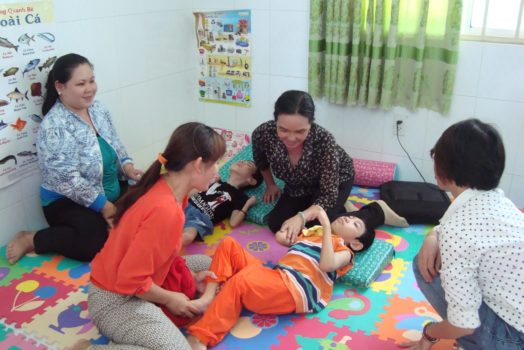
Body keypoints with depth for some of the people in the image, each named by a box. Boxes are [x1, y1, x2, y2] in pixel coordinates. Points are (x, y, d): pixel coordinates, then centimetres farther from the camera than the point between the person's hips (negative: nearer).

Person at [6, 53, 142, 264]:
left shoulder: (97, 108, 3)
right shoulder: (54, 127, -22)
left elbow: (115, 144, 14)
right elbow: (68, 180, -26)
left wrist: (127, 166, -6)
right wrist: (104, 206, -23)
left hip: (111, 191, 8)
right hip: (68, 201, -7)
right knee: (95, 242, -29)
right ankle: (30, 240, -7)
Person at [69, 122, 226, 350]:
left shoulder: (166, 187, -4)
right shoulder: (165, 209, -32)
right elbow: (130, 280, -29)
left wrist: (191, 277, 3)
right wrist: (169, 299, -13)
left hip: (139, 279, 9)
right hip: (116, 298, -9)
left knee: (206, 265, 18)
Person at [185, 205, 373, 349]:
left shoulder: (345, 251, 10)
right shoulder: (312, 234, 32)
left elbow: (326, 264, -12)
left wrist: (326, 226, -8)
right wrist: (306, 214, 27)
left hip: (294, 289, -8)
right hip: (272, 277, 8)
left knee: (240, 280, -34)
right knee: (228, 244, 2)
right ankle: (209, 298, -14)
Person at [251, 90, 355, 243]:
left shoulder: (324, 141, -40)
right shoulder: (263, 133, -31)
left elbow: (328, 195, -34)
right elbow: (261, 160, -3)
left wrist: (301, 217, -49)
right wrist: (270, 185, 7)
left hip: (336, 179, -4)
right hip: (299, 186, 4)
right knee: (276, 224, -6)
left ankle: (340, 209, 8)